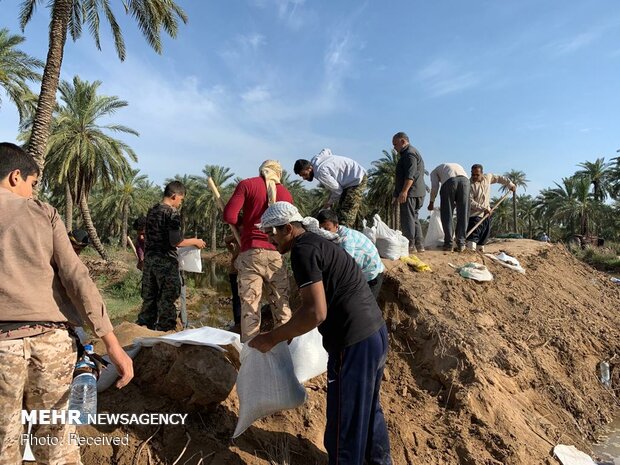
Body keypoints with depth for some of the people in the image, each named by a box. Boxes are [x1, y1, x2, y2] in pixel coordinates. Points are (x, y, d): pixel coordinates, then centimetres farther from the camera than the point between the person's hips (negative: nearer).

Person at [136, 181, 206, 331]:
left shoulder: (152, 211, 11)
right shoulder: (172, 213, -13)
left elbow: (144, 237, 17)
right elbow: (175, 241, -19)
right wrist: (195, 241, -6)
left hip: (149, 259, 7)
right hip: (166, 261, -7)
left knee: (149, 297, 15)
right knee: (168, 298, 3)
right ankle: (166, 329, 9)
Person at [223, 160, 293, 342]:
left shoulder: (247, 184, 2)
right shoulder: (286, 193, 10)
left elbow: (229, 216, -5)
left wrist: (245, 221, 13)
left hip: (251, 252, -2)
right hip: (276, 254, 2)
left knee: (249, 305, 0)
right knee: (282, 305, 11)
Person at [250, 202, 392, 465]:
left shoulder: (302, 250, -15)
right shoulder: (317, 243, 15)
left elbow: (316, 312, -23)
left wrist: (272, 338, -13)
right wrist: (291, 330, 27)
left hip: (354, 343, -10)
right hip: (375, 333, 10)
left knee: (344, 424, 6)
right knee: (367, 408, 28)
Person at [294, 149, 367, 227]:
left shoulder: (321, 173, -28)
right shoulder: (315, 160, -2)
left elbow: (338, 190, -20)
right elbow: (327, 150, 21)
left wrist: (329, 203, -2)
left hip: (357, 180, -10)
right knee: (339, 211, 8)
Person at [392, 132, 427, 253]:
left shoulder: (409, 153, -10)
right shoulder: (411, 152, 25)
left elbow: (410, 175, -21)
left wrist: (404, 191, -27)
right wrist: (401, 191, 27)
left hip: (410, 193, -11)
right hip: (417, 193, 11)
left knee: (407, 219, -10)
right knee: (414, 218, 13)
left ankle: (410, 246, -9)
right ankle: (419, 245, 17)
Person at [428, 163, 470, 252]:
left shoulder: (434, 172, 31)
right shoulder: (457, 165, 43)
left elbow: (435, 187, 15)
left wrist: (431, 203, 28)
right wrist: (455, 202, 42)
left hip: (449, 181, -3)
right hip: (465, 180, 3)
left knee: (447, 214, 6)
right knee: (462, 214, 8)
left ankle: (448, 243, 3)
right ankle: (461, 244, 5)